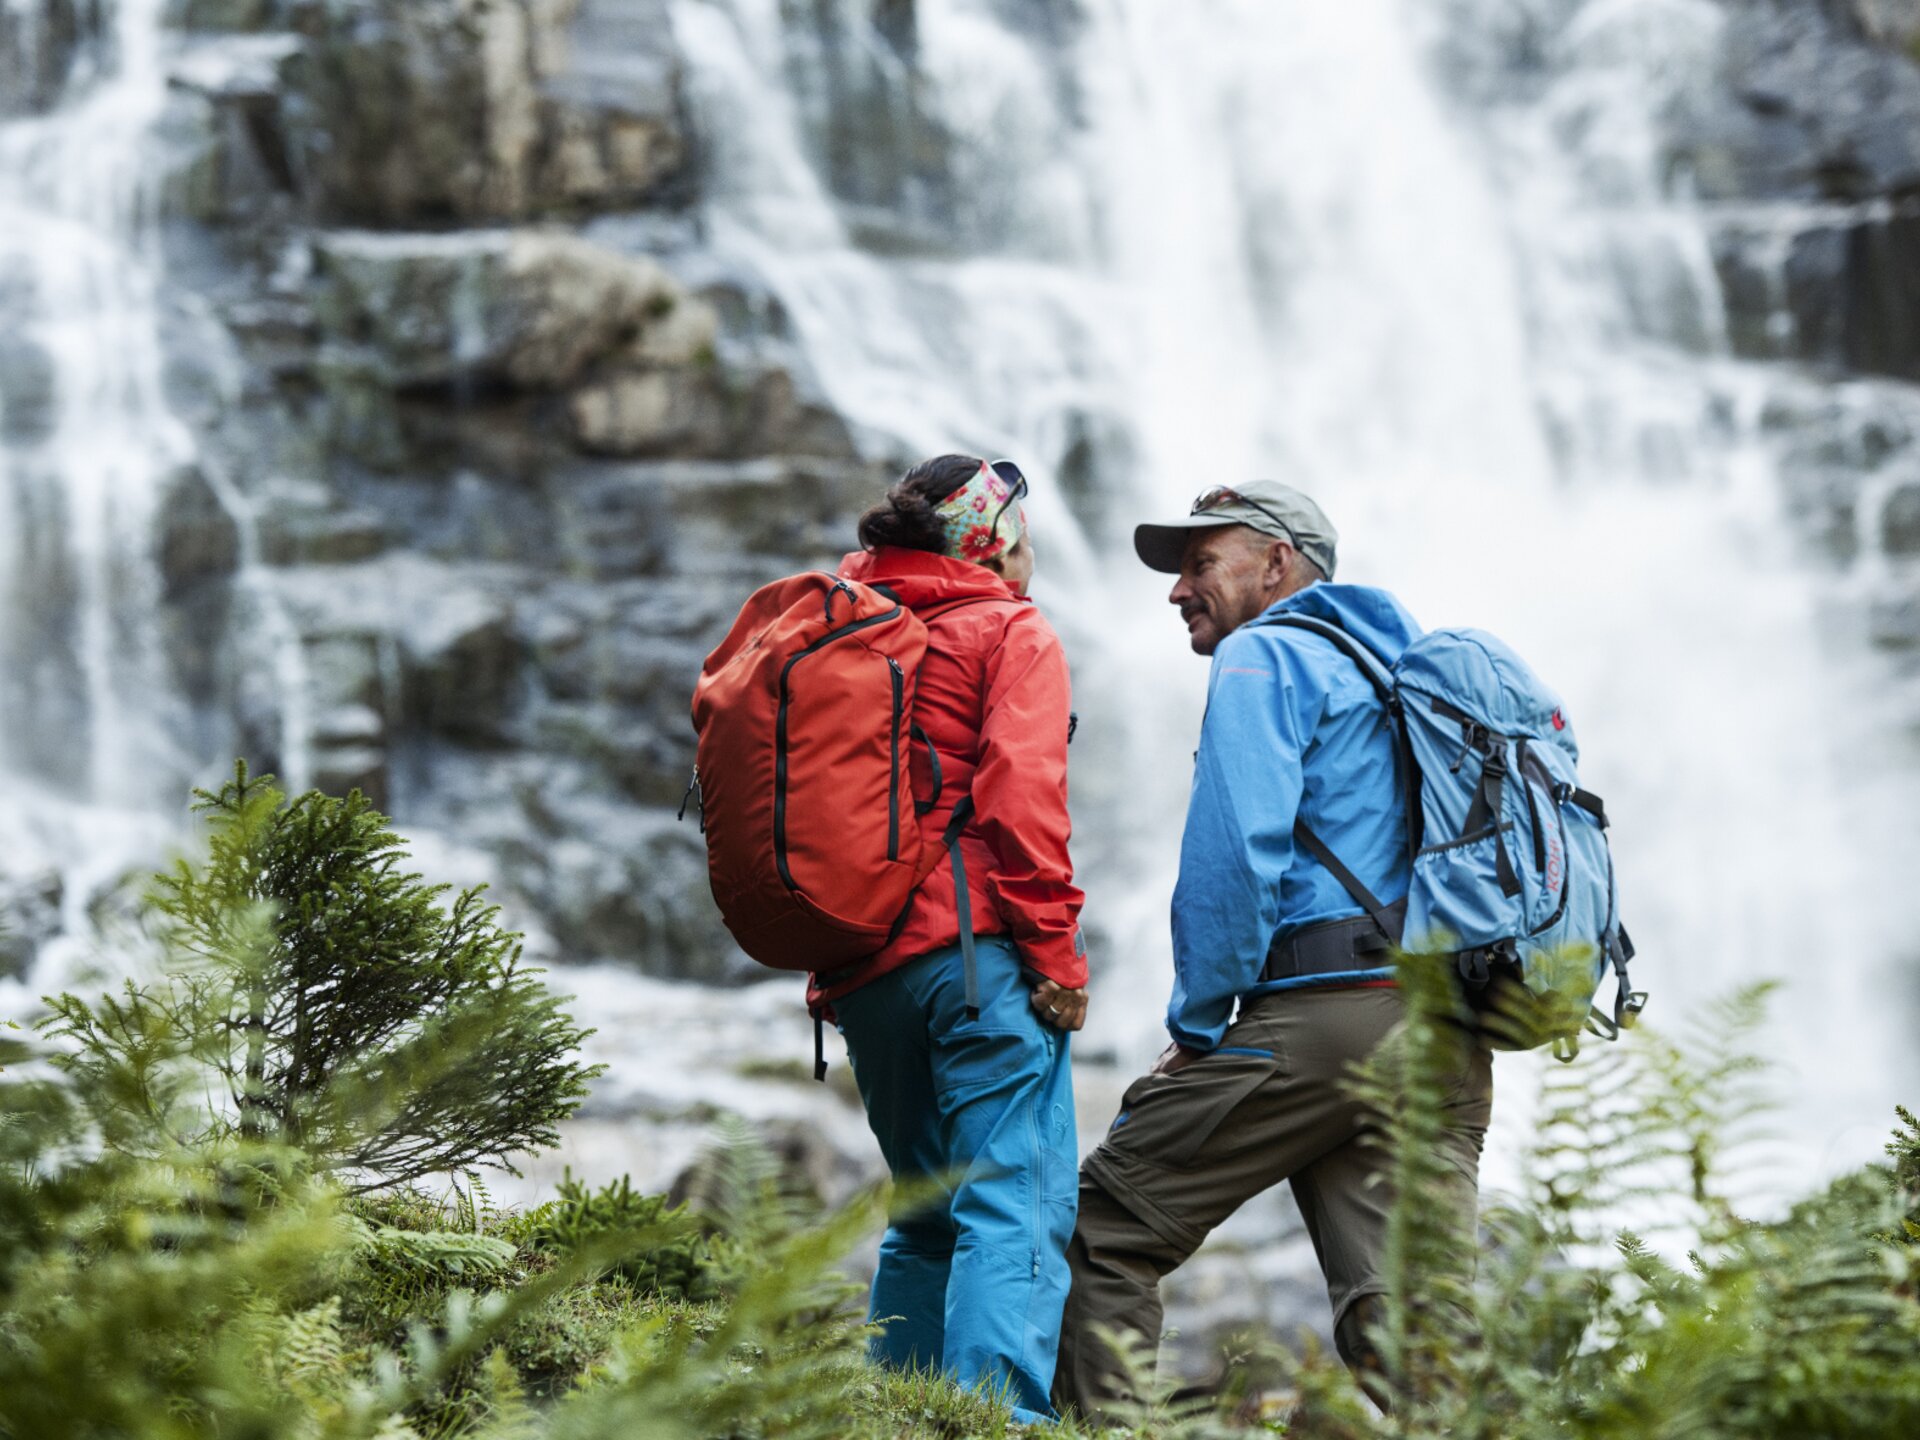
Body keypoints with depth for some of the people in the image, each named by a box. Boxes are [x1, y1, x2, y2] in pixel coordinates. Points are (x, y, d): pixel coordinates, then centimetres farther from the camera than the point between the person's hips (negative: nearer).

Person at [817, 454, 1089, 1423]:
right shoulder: (1010, 634, 1)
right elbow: (1020, 791, -13)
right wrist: (1056, 948, -12)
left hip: (863, 965, 7)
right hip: (973, 945, -7)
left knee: (928, 1216, 18)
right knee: (1018, 1209, -11)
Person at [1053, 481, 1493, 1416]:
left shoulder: (1263, 658, 2)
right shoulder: (1403, 668, 28)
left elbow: (1235, 854, -11)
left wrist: (1195, 1027, -4)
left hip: (1322, 1012, -8)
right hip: (1446, 1040, 8)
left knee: (1103, 1230, 1)